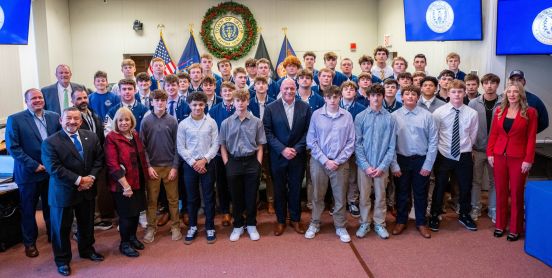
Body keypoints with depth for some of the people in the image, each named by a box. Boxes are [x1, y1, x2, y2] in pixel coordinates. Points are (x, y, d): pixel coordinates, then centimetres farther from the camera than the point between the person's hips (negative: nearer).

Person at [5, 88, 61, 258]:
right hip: (29, 173, -3)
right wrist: (33, 165, -16)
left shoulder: (54, 117, 4)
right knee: (28, 209, 11)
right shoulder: (15, 119, -7)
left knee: (51, 207, 15)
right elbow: (12, 147, -11)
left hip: (52, 171, 3)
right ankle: (29, 242, 27)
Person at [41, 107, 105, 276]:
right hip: (63, 192, -4)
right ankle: (62, 259, 29)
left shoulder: (91, 137, 1)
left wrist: (91, 177, -14)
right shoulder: (50, 142, -13)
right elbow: (54, 168, -20)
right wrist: (79, 180, -22)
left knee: (87, 223, 20)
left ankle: (87, 250, 42)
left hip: (87, 190, 4)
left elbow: (99, 159, 2)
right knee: (62, 227, 11)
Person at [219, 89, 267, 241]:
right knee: (236, 197, 11)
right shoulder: (226, 123, 1)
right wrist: (227, 164, -2)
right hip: (234, 162, 1)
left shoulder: (256, 122, -2)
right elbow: (223, 146, 6)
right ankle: (238, 226, 28)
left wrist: (258, 165, -4)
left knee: (251, 196, 8)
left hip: (252, 162, -1)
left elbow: (260, 146, 2)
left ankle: (251, 225, 27)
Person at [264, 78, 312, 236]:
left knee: (296, 188, 11)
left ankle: (295, 219, 28)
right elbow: (267, 132, -6)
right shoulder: (271, 108, -2)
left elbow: (308, 131, 0)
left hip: (298, 156, 1)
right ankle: (280, 220, 25)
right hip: (278, 156, -1)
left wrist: (296, 149, -11)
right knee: (279, 189, 10)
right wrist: (282, 149, -15)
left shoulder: (305, 108, 1)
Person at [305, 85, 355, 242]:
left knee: (340, 197, 8)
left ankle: (341, 227, 24)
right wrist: (325, 160, -9)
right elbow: (311, 141, -3)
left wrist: (338, 161, -8)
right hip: (319, 162, 0)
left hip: (340, 163, 1)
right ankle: (314, 224, 27)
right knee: (317, 195, 11)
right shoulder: (316, 115, -3)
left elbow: (350, 142, 0)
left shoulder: (347, 116, -1)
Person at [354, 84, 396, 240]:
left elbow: (391, 146, -3)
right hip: (364, 165, 0)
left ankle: (379, 224, 28)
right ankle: (364, 224, 26)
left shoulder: (389, 118, -4)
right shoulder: (360, 117, -3)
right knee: (364, 196, 10)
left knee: (380, 196, 12)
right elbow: (357, 143, -4)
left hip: (382, 165, 0)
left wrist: (382, 166, -9)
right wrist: (366, 166, -10)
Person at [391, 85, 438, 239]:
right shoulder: (394, 116, -6)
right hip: (402, 159, 0)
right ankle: (401, 221, 32)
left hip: (421, 160, 0)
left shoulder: (427, 115, -6)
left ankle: (421, 223, 31)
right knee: (401, 192, 13)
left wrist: (428, 164, -6)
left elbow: (433, 141, -4)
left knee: (421, 193, 13)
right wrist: (394, 165, -6)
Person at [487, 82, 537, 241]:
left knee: (516, 193, 5)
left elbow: (531, 138, -5)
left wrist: (528, 160, -10)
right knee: (500, 192, 10)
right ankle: (500, 225, 22)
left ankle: (515, 229, 17)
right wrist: (490, 153, 2)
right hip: (499, 156, 3)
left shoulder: (530, 112, -3)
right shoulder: (499, 111, 7)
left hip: (518, 158, -3)